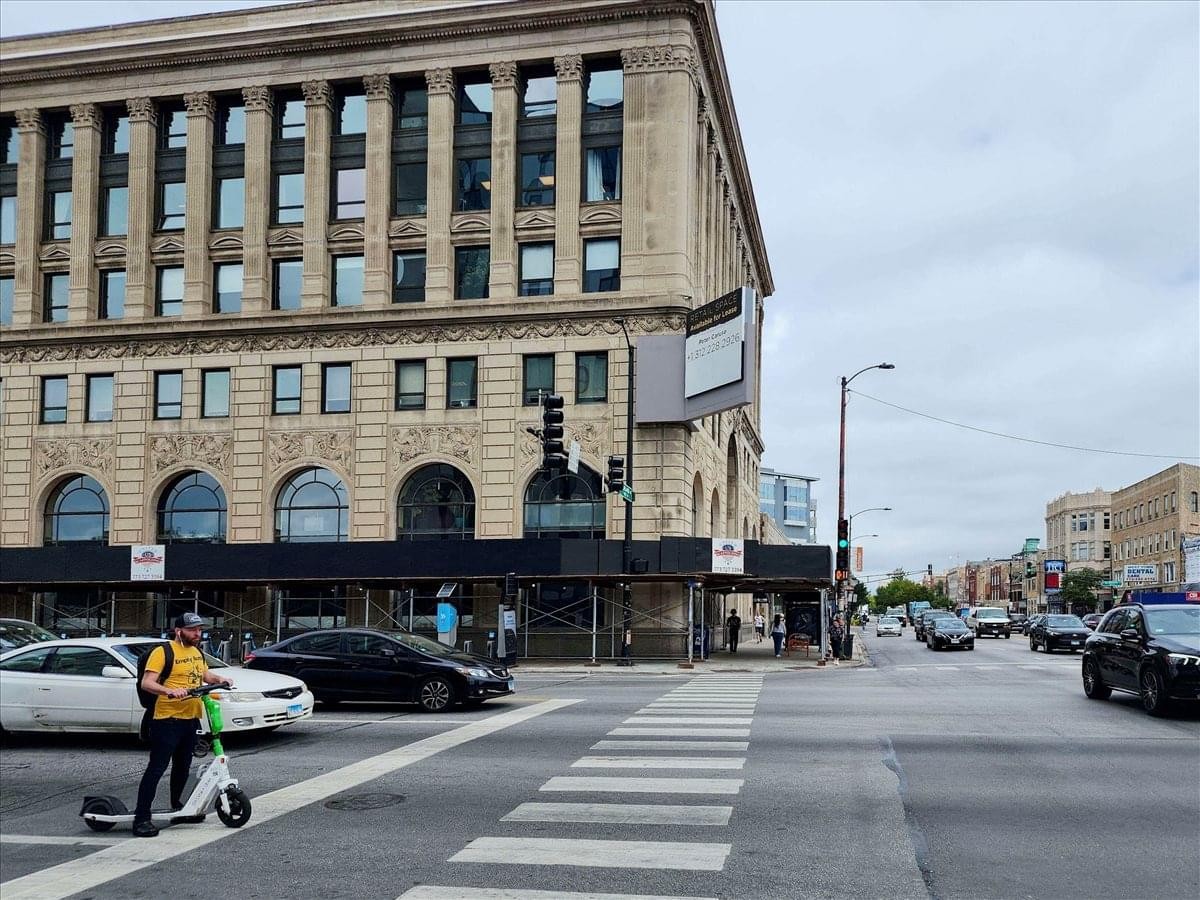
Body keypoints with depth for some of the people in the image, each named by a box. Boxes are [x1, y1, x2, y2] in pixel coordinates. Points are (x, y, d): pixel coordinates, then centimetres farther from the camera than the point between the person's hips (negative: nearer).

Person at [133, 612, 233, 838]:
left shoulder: (197, 652, 14)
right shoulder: (163, 652, -11)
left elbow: (205, 675, 28)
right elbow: (146, 683, -18)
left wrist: (219, 679, 7)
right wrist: (170, 691, -33)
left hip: (191, 718, 8)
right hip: (167, 720, -8)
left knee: (182, 766, 19)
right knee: (156, 768, -8)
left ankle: (176, 805, 37)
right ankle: (141, 817, -6)